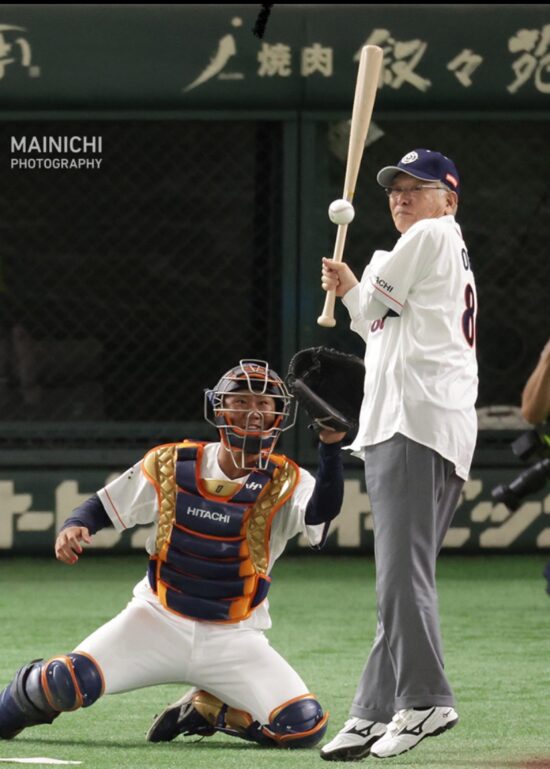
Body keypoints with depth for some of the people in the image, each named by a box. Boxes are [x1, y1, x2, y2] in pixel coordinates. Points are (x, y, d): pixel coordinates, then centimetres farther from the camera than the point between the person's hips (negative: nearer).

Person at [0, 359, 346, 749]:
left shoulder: (286, 483, -6)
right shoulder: (171, 465, -1)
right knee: (69, 683, -25)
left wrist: (331, 444, -43)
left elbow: (321, 511, -28)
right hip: (160, 623, -1)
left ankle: (205, 710, 11)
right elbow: (103, 506, 7)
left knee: (305, 727, -18)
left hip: (234, 640, 1)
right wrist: (74, 527, -15)